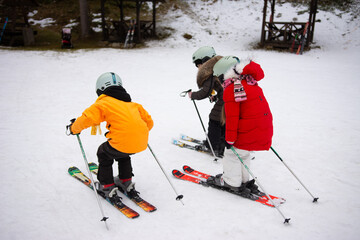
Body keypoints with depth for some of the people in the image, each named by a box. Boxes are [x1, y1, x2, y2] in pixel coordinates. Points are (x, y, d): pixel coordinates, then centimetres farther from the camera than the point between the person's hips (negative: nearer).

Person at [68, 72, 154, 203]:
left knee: (104, 153, 24)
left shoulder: (103, 103, 7)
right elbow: (149, 122, 25)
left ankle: (108, 188, 27)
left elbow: (88, 118, -6)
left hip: (123, 142, -6)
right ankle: (126, 183, 41)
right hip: (141, 143, 6)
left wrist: (74, 129, 13)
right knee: (122, 154, 36)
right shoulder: (132, 104, 24)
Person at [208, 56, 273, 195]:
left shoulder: (230, 90, -17)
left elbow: (232, 118, -18)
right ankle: (243, 180, 36)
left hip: (248, 131, -9)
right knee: (244, 153, 25)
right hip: (265, 127, 9)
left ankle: (231, 182, 22)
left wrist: (230, 139, -10)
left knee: (234, 152, 10)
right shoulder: (250, 82, 9)